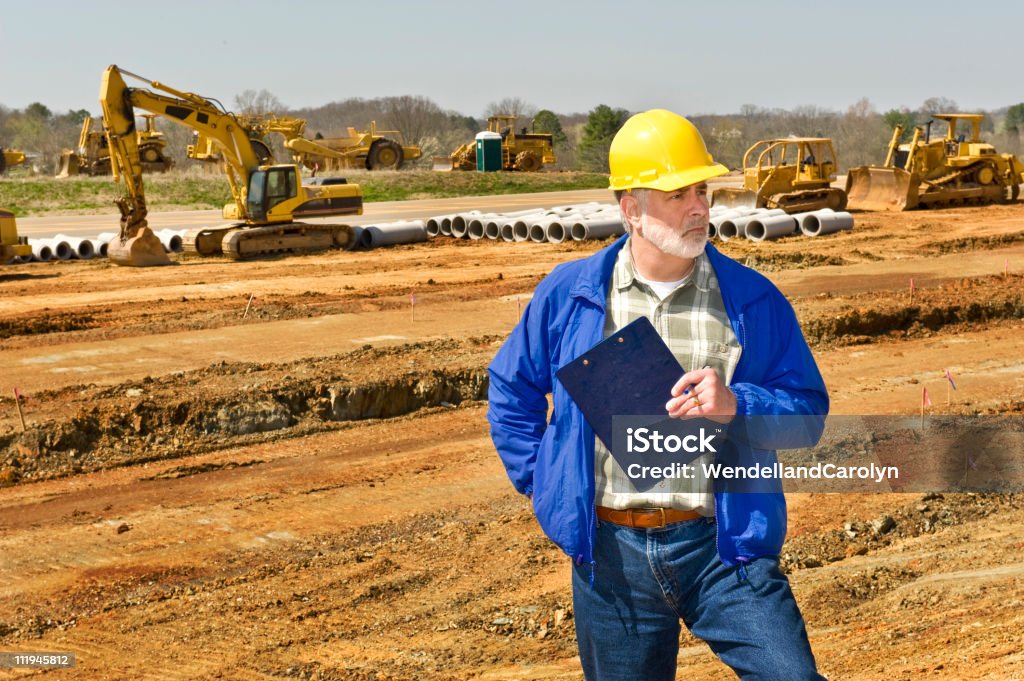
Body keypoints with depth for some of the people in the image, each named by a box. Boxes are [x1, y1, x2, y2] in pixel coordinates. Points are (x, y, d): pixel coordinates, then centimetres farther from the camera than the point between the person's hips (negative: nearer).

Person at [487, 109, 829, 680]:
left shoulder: (753, 300, 1)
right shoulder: (569, 293, 2)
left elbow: (809, 411, 3)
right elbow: (511, 389, 16)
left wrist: (737, 405, -16)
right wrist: (541, 482, 7)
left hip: (722, 547, -1)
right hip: (611, 555, 1)